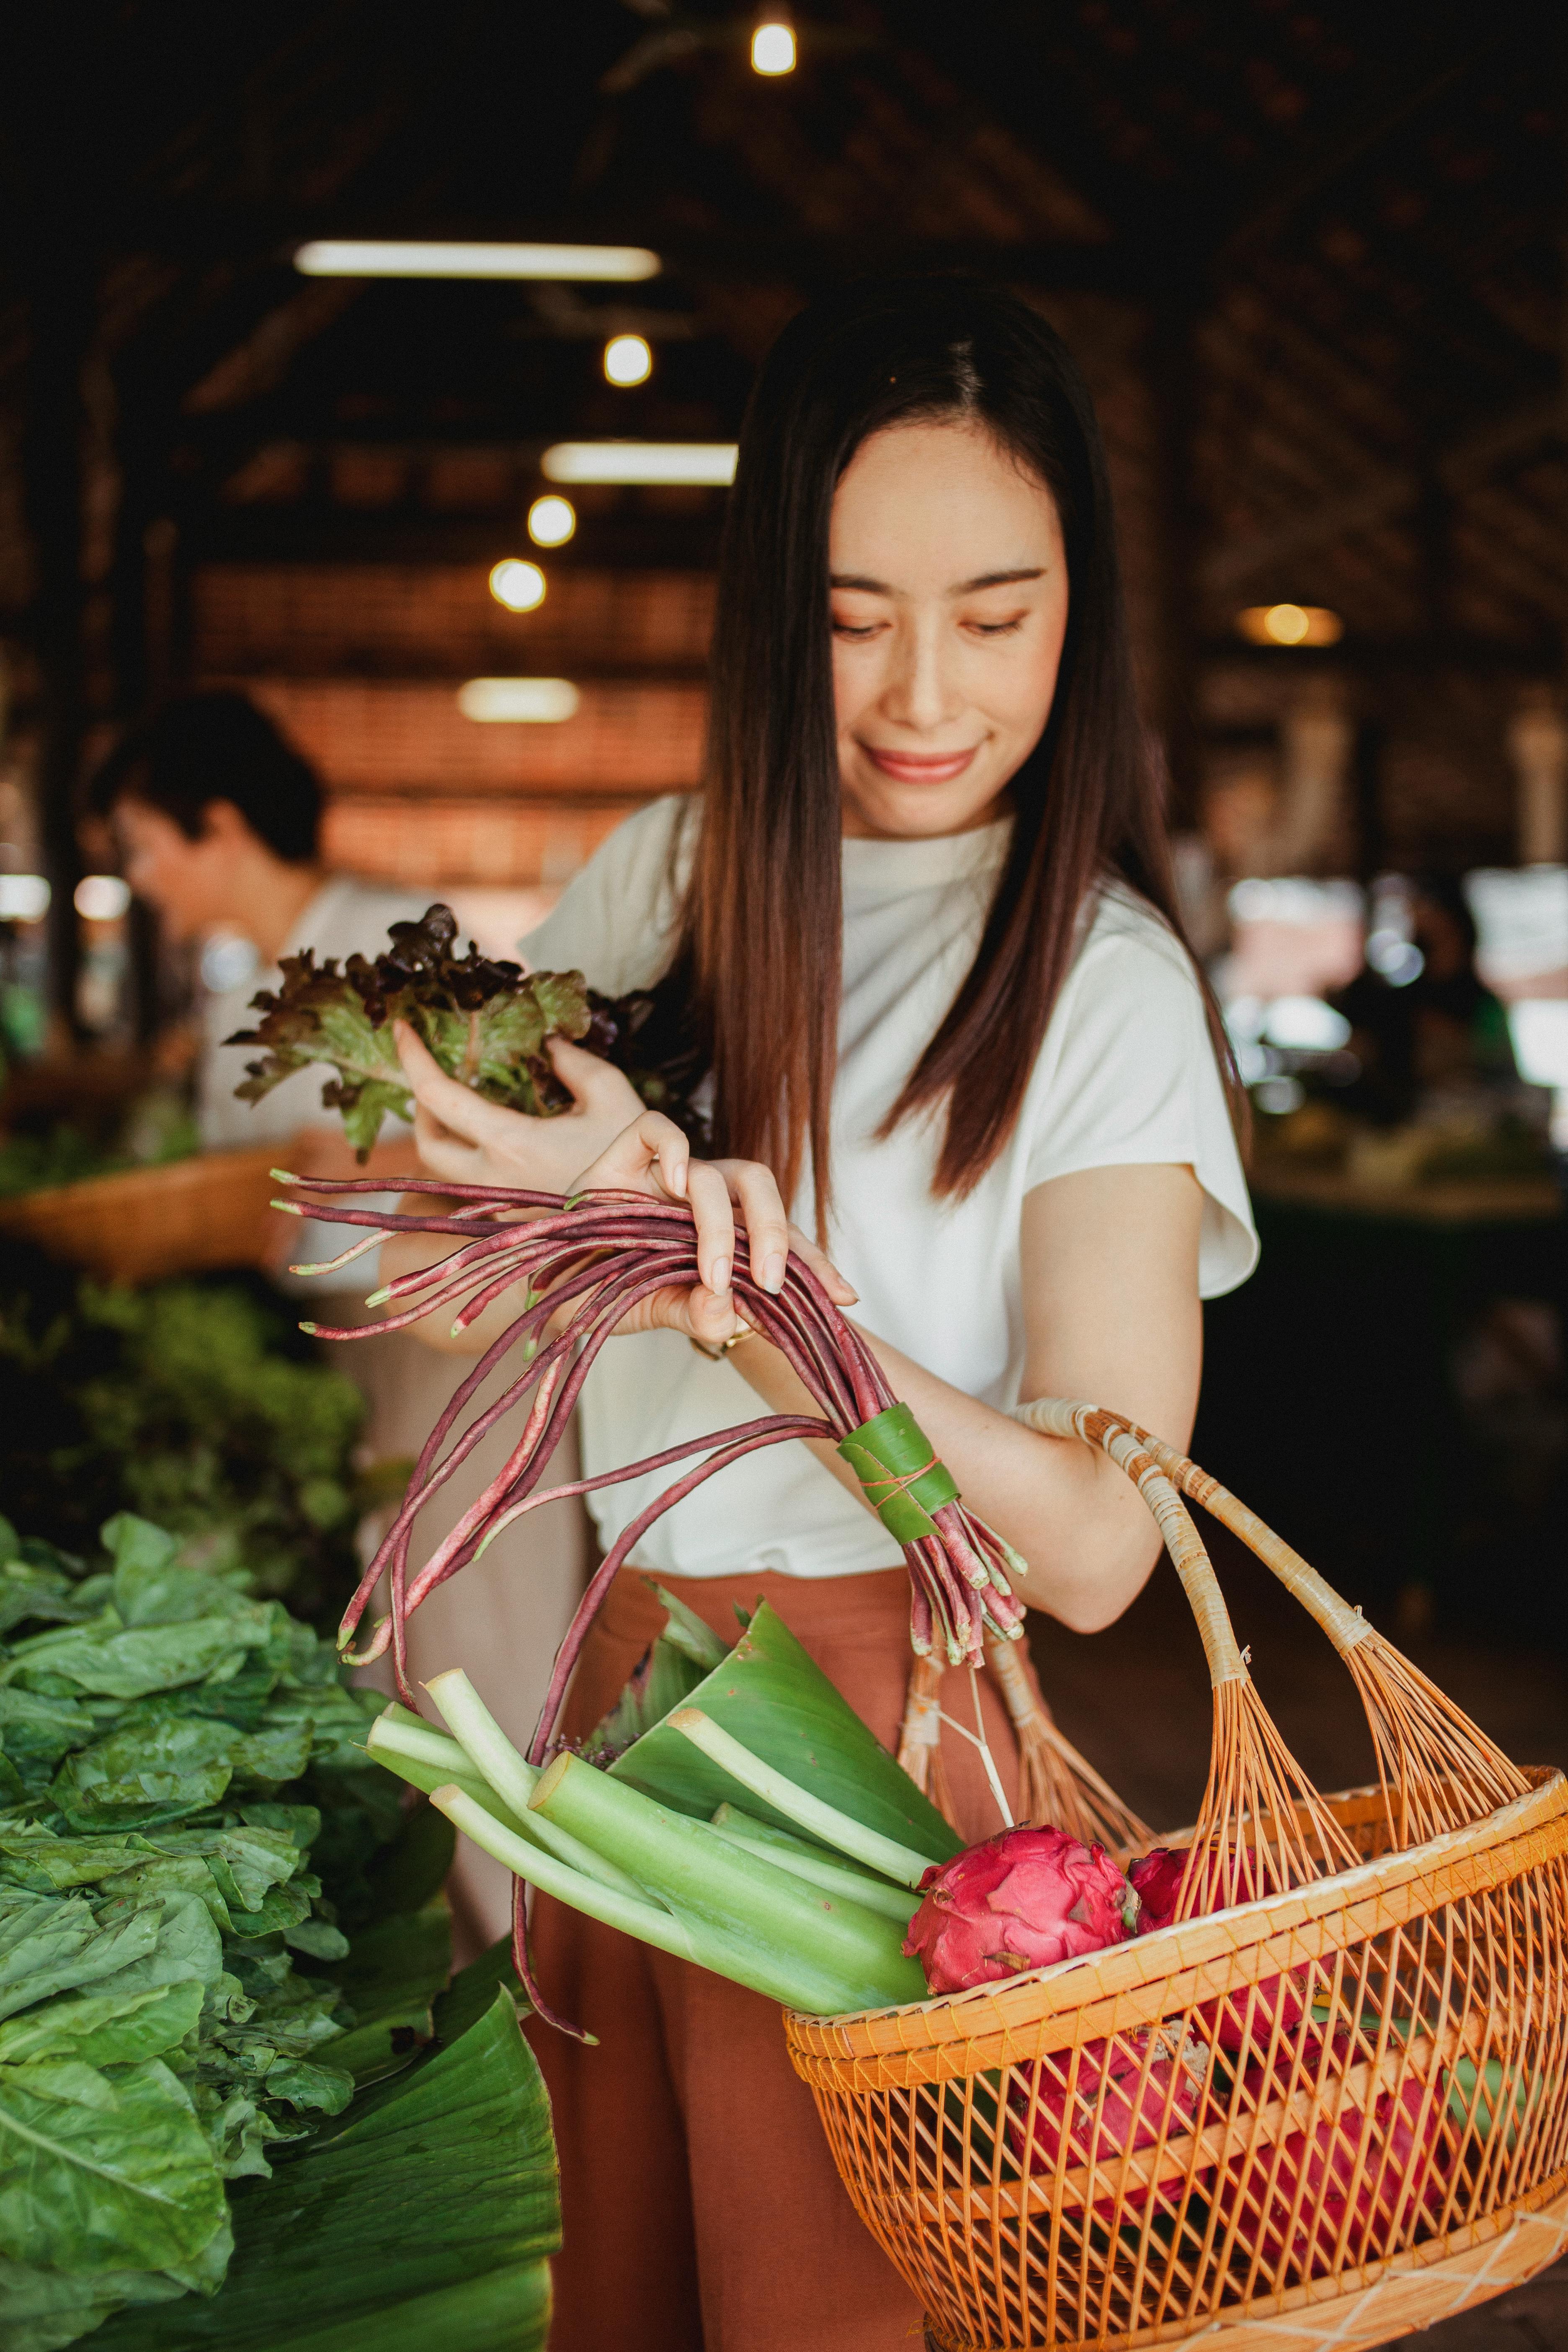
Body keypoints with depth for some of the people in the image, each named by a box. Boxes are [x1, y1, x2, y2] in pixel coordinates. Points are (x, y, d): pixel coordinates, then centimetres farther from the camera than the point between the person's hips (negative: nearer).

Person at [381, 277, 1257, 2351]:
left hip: (869, 1747, -5)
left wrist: (729, 1284, -30)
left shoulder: (1104, 979, -11)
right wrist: (605, 1180, -12)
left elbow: (1093, 1547, -19)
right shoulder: (678, 873, 3)